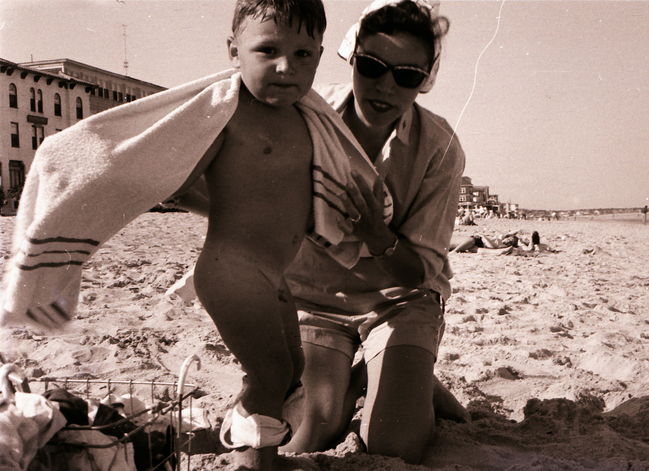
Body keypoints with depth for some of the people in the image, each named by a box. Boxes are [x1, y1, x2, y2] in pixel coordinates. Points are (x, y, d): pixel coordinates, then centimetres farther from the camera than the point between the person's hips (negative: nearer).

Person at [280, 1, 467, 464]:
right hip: (314, 295, 1)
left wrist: (379, 237, -36)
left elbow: (424, 271, -14)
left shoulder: (440, 148, -17)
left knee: (395, 444, -15)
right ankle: (347, 382, 19)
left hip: (399, 299, 0)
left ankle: (414, 379, 19)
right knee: (307, 439, -14)